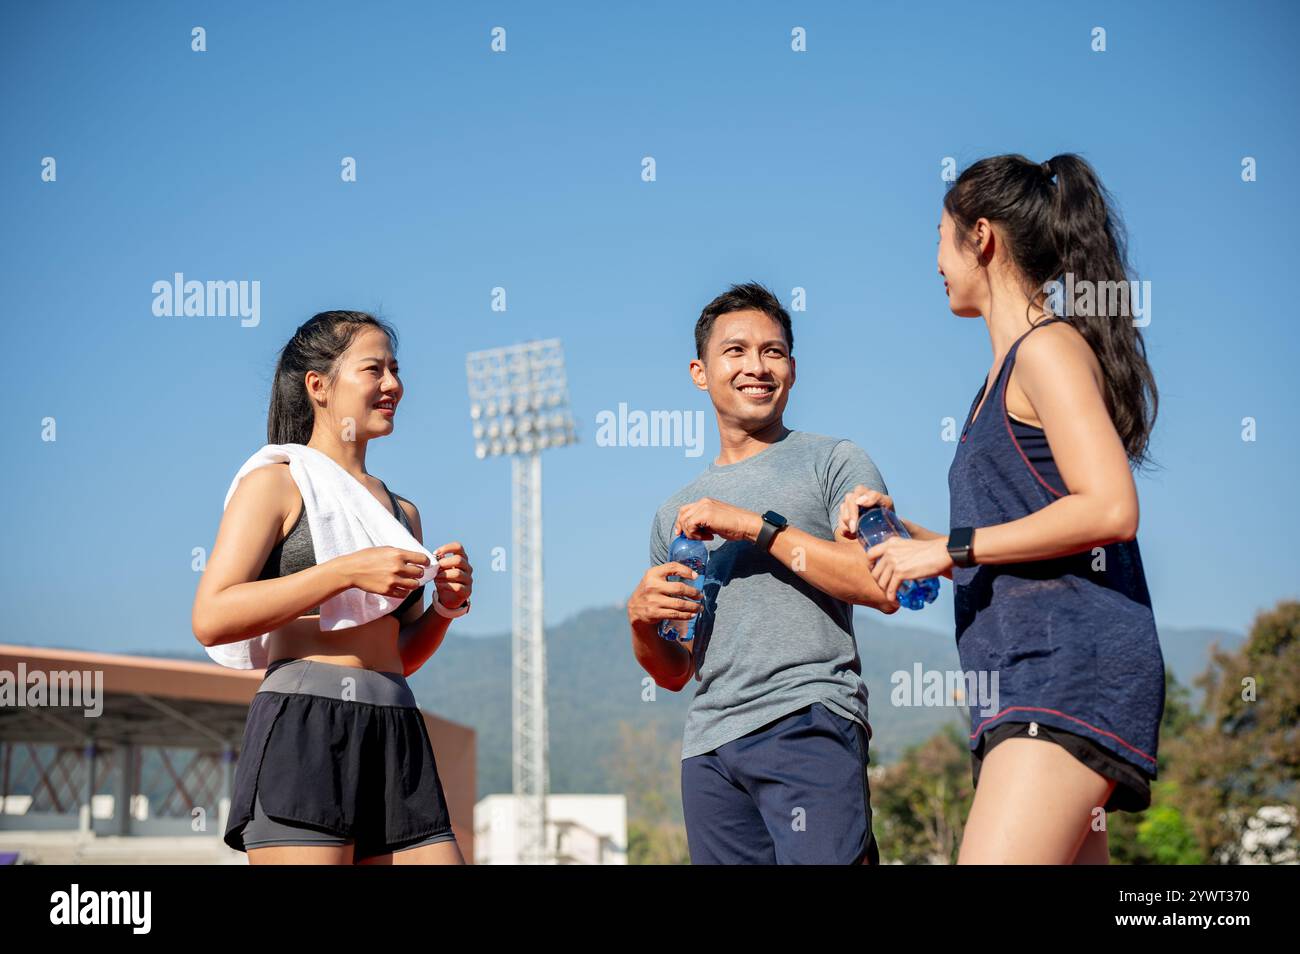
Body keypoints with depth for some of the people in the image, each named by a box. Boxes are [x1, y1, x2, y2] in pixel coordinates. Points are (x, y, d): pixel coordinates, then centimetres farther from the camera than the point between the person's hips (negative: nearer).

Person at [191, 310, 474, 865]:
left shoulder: (401, 511, 22)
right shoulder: (278, 483, 3)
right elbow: (211, 619, -10)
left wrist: (447, 605, 6)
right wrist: (347, 572, -14)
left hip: (395, 736, 6)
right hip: (304, 730, -6)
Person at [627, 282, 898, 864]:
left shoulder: (832, 462, 8)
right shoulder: (675, 514, 23)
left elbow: (886, 587, -8)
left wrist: (758, 526, -8)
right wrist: (642, 623, 3)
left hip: (808, 725, -5)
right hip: (709, 747, 5)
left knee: (822, 858, -20)